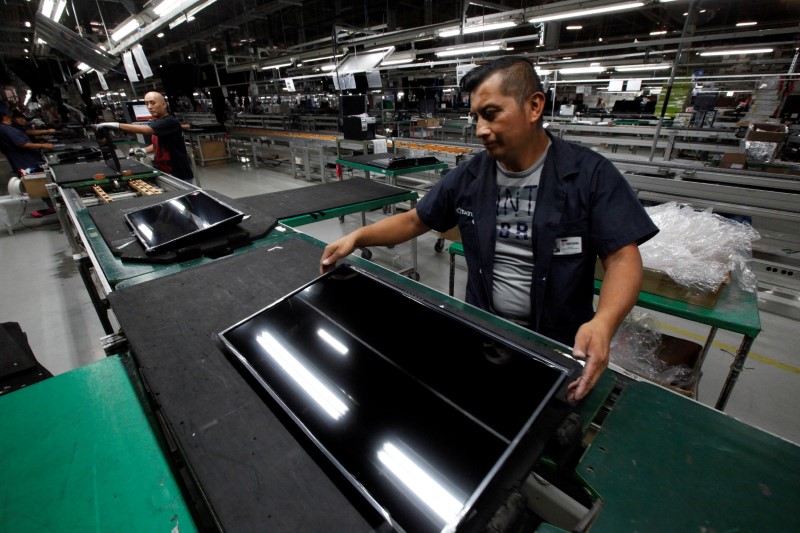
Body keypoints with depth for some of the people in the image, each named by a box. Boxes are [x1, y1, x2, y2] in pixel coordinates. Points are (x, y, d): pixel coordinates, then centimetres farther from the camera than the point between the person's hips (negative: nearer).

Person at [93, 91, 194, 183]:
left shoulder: (171, 122, -16)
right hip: (164, 173, 9)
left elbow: (145, 130, -28)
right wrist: (143, 150, 8)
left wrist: (117, 125, -31)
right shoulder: (156, 122, 14)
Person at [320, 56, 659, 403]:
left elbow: (622, 258, -12)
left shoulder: (591, 175, -9)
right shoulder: (467, 177, 0)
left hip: (561, 347, -1)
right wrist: (356, 237, -5)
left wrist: (603, 323, -30)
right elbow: (415, 221, 7)